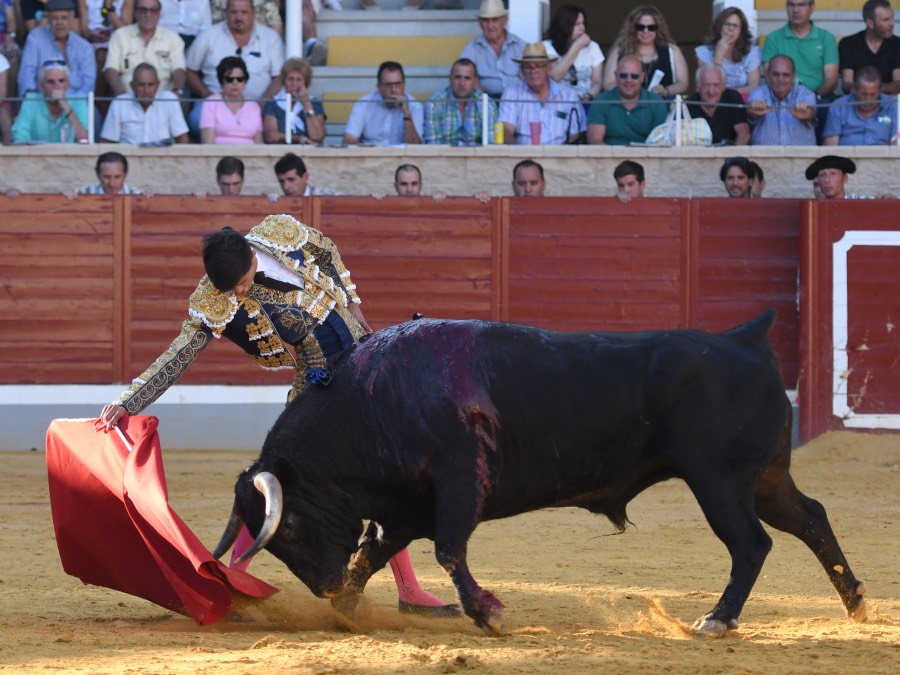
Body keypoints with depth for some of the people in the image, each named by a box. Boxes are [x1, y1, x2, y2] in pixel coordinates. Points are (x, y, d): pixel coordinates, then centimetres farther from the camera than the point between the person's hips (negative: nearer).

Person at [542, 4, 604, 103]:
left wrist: (588, 96, -15)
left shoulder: (592, 47, 10)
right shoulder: (547, 46, 1)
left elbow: (598, 82, 8)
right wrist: (576, 47, -10)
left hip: (585, 102, 2)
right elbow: (555, 76, -14)